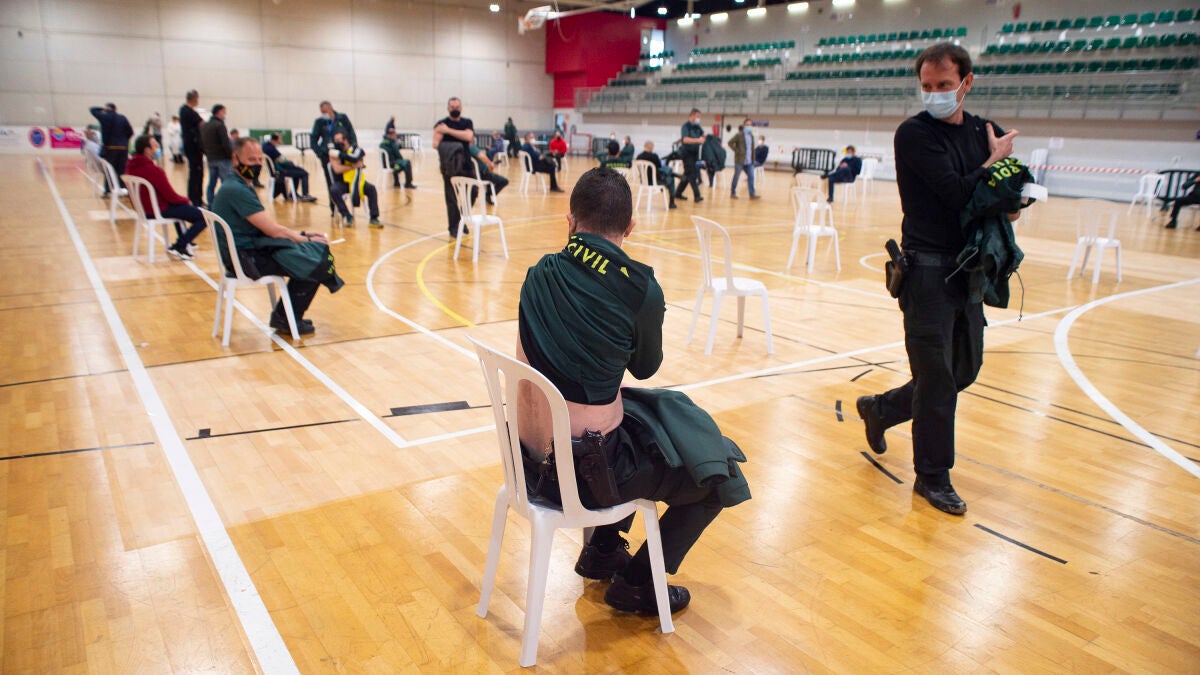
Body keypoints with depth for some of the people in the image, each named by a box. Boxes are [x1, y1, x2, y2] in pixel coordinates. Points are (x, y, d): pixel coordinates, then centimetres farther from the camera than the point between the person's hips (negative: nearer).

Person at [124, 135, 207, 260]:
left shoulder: (130, 167, 2)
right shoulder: (153, 170, -27)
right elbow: (171, 196, -20)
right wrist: (185, 199, -2)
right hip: (160, 211, -10)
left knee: (182, 206, 37)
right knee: (203, 217, -8)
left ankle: (184, 242, 41)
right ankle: (178, 247, -6)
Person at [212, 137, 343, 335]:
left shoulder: (236, 186, 14)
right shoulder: (236, 190, -19)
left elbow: (267, 228, 15)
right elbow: (273, 230, -20)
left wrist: (302, 235, 5)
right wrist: (306, 239, -7)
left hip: (248, 252, 10)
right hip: (249, 259, -10)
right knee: (314, 264, -13)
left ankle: (283, 316, 16)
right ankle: (285, 318, 4)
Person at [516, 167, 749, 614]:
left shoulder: (540, 274, -4)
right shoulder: (640, 290, -18)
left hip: (533, 458, 6)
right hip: (587, 473, -6)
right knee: (718, 475, 13)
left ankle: (602, 549, 40)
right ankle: (636, 583, 21)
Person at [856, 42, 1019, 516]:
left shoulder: (985, 132, 9)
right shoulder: (914, 134, -10)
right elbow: (957, 193, -21)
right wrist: (992, 162, -4)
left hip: (968, 269, 7)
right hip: (929, 268, -7)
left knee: (964, 369, 15)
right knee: (937, 378, 0)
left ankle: (881, 408, 35)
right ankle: (932, 477, 15)